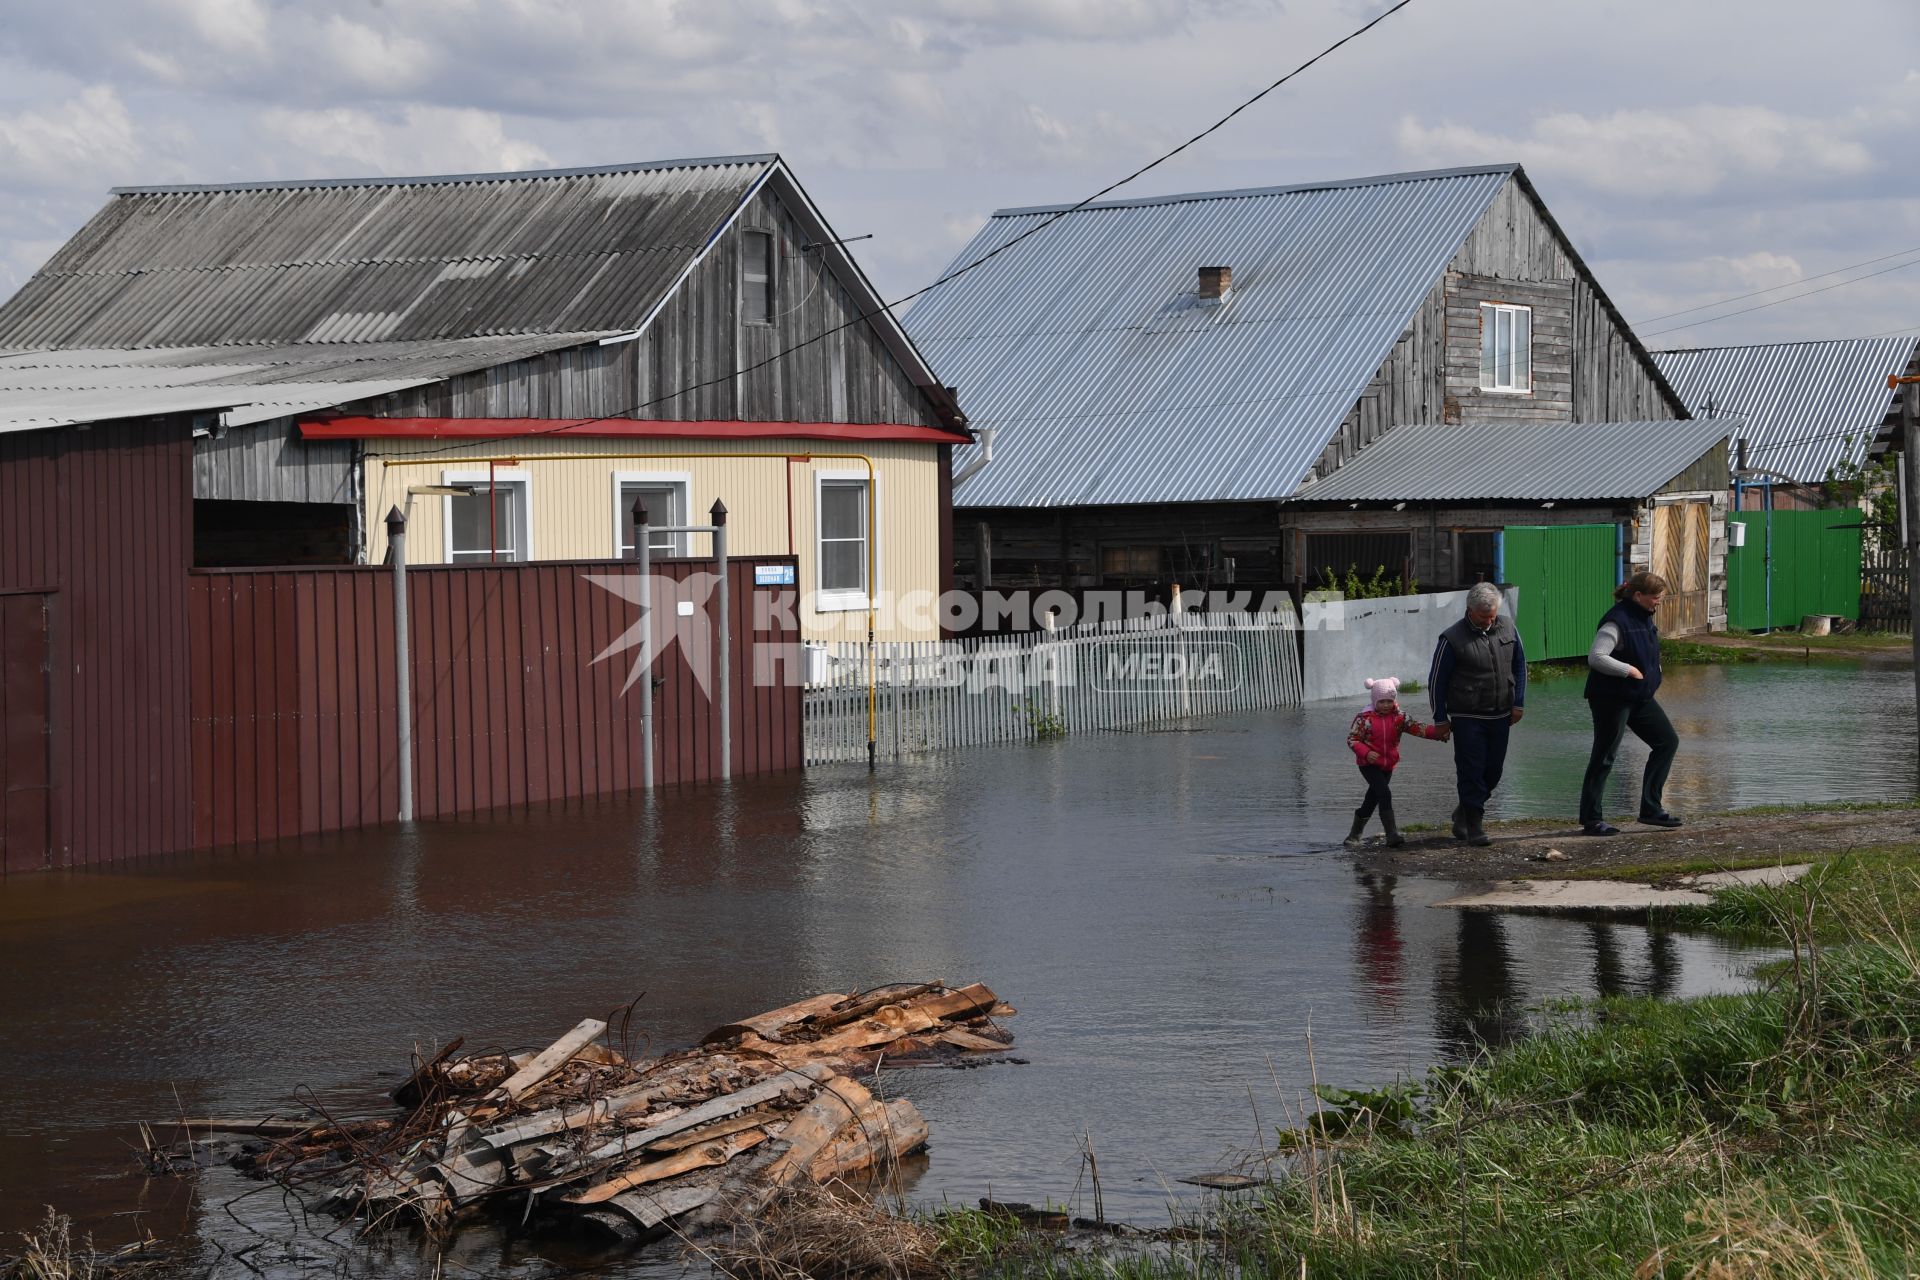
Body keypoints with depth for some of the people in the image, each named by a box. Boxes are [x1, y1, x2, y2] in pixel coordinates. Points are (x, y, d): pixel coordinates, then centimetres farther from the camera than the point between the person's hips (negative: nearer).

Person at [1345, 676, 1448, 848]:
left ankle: (1355, 834, 33)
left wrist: (1437, 733, -30)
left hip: (1388, 765, 5)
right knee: (1384, 794, -22)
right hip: (1369, 764, -5)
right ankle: (1392, 835, -24)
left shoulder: (1399, 717, -1)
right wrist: (1366, 752, -26)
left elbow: (1417, 727, -13)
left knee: (1372, 800, 15)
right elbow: (1352, 738, -10)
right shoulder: (1364, 718, -11)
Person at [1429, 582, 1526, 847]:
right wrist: (1441, 718, -2)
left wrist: (1519, 703, 8)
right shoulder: (1452, 639, -10)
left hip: (1500, 716, 5)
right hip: (1467, 718, -5)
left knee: (1493, 771, 9)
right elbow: (1436, 681, -3)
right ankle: (1474, 826, -1)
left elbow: (1520, 666, 15)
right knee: (1471, 771, -7)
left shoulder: (1507, 628, 4)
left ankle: (1463, 814, 29)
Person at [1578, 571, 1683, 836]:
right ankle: (1591, 819, 6)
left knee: (1668, 742, 7)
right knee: (1603, 758, -2)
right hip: (1612, 698, -9)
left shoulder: (1644, 617, 9)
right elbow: (1596, 657, -28)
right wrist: (1629, 670, -23)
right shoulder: (1617, 621, -19)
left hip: (1639, 697, 9)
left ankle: (1651, 809, 11)